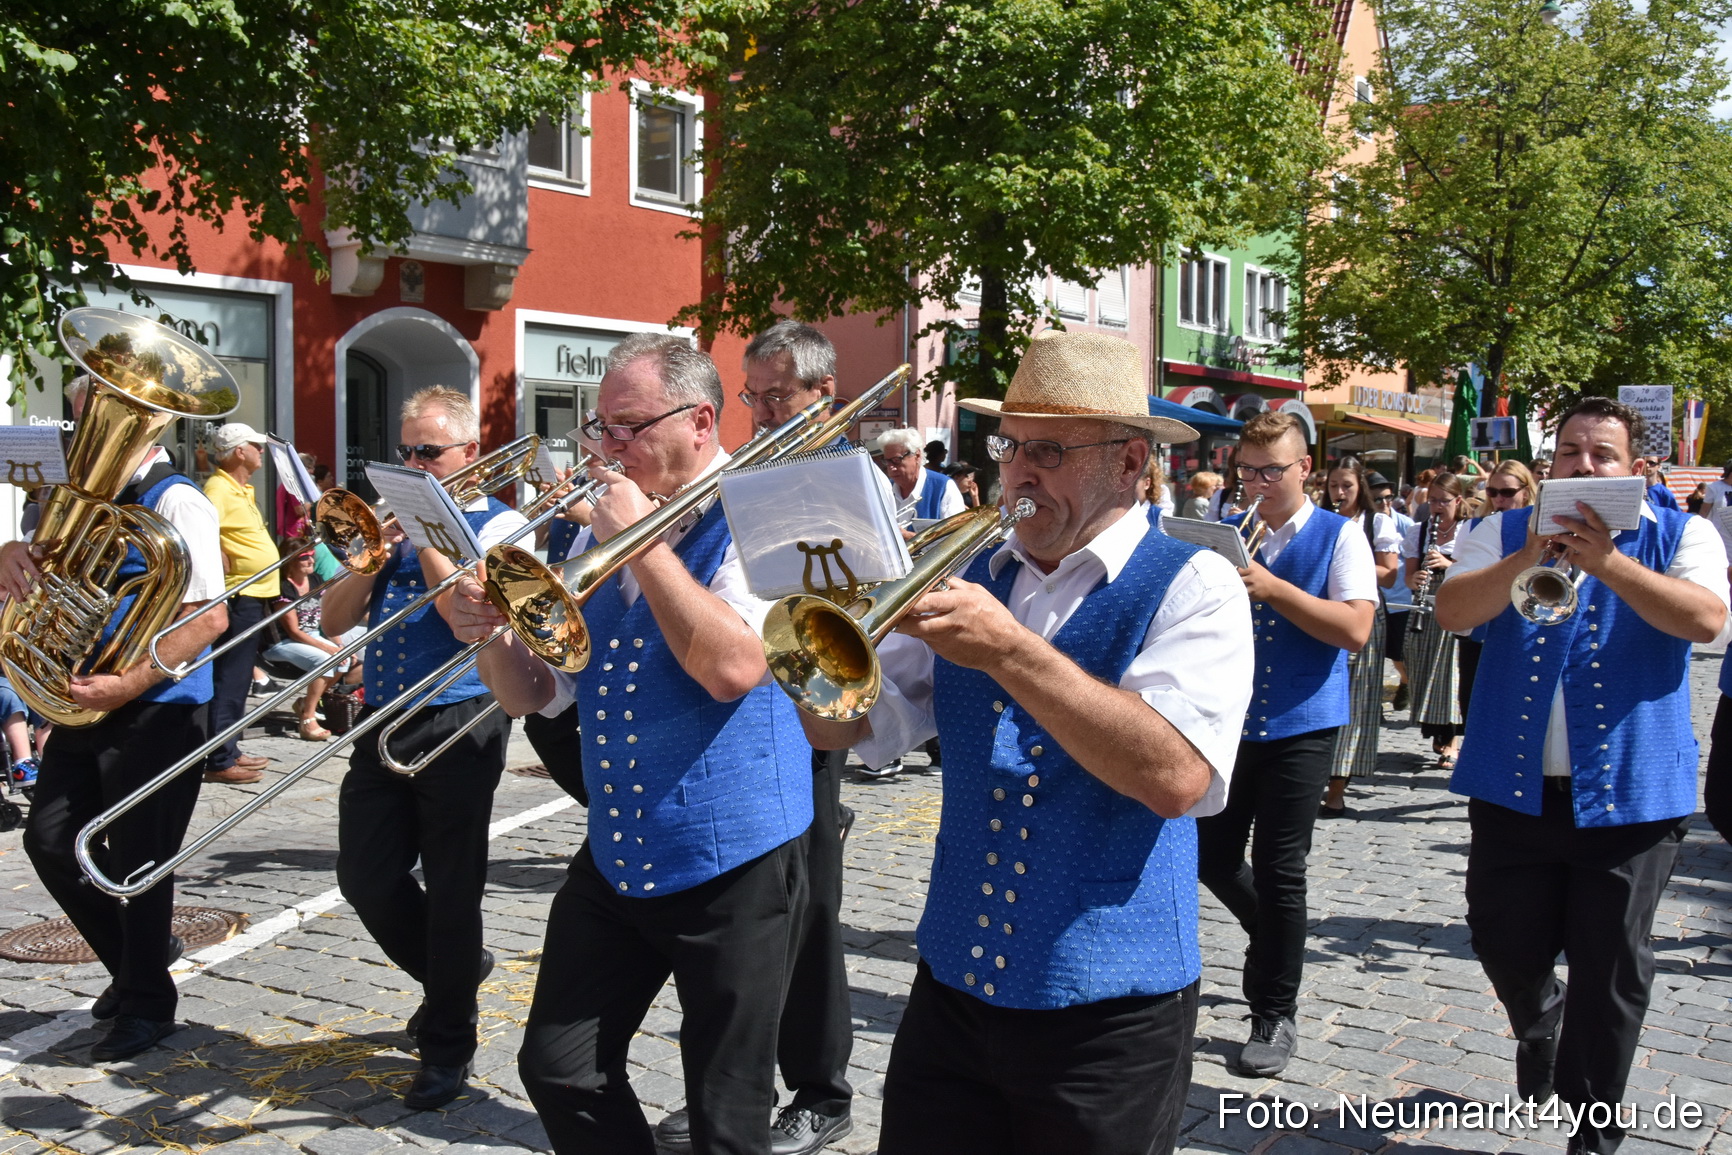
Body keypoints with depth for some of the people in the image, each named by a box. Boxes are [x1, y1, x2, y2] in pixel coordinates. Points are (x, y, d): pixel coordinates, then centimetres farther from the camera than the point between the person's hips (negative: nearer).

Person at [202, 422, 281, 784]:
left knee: (238, 679, 17)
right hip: (239, 596, -10)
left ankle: (229, 750, 26)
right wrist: (227, 566, -23)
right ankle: (219, 761, -3)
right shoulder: (218, 487, -16)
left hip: (253, 595, 10)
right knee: (228, 681, -6)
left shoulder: (243, 488, 15)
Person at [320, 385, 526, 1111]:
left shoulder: (500, 525, -3)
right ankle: (450, 978, 33)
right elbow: (334, 622, 8)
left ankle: (447, 1045, 18)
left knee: (452, 890, 2)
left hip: (458, 723, -6)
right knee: (366, 878, 7)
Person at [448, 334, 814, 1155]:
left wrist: (642, 537, -21)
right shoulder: (601, 527, 10)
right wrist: (494, 632, -10)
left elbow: (734, 667, -28)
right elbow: (535, 695, 11)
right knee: (559, 1071, 12)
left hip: (732, 864, -6)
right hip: (613, 862, 7)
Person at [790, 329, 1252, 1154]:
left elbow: (1177, 775, -24)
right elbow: (839, 727, 4)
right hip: (952, 989, 4)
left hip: (1108, 1015, -4)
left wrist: (1011, 652, -29)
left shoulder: (1192, 586, -8)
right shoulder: (969, 579, 6)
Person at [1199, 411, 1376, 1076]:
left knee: (1279, 871, -1)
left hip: (1300, 726, -4)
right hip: (1227, 721, 4)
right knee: (1213, 857, 7)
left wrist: (1270, 587, -22)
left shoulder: (1339, 536, -3)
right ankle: (1274, 940, 37)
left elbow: (1355, 629, -14)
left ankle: (1275, 1016, 14)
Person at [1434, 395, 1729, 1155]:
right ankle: (1539, 1027, 45)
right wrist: (1530, 557, -25)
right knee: (1506, 945, 11)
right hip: (1513, 787, 2)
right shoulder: (1507, 532, 5)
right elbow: (1451, 612, -11)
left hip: (1629, 792, -1)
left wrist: (1606, 561, -28)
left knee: (1610, 970, 6)